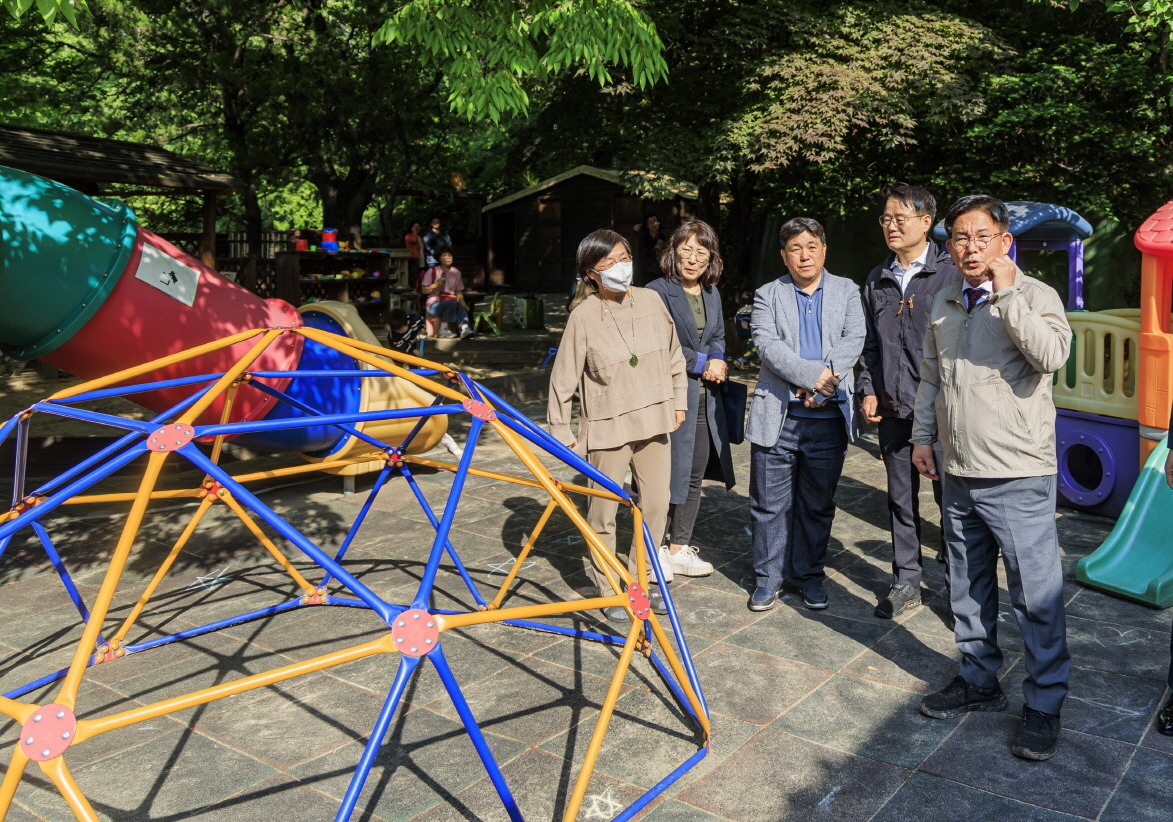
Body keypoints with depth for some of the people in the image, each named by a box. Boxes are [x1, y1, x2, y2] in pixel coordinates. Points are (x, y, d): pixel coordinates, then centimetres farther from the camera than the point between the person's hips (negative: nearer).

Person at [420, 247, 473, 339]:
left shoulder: (456, 272, 11)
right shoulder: (432, 271, 0)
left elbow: (458, 292, 12)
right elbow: (424, 290, 0)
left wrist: (463, 303, -7)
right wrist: (436, 285, -16)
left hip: (452, 303, 3)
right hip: (435, 304, -3)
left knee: (461, 308, -33)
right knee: (453, 303, -35)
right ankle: (452, 329, -23)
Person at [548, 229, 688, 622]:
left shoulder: (651, 301, -1)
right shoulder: (584, 316, -12)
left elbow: (674, 356, 12)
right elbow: (563, 377, -7)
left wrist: (679, 400, 12)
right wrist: (560, 431, -6)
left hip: (653, 422, 4)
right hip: (607, 427, -4)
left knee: (656, 505, 9)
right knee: (603, 513, 5)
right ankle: (609, 591, 22)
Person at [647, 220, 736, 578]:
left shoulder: (712, 293, 14)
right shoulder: (658, 291, -8)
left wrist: (715, 364, -1)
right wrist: (703, 363, -10)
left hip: (704, 398, 7)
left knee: (694, 476, 11)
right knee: (664, 474, -2)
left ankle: (679, 548, 24)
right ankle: (654, 551, 13)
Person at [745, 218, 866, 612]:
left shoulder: (847, 291, 11)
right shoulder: (768, 295, 6)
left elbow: (854, 339, -4)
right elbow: (767, 345, -9)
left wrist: (824, 381, -18)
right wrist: (812, 375, -21)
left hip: (829, 417, 1)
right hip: (777, 416, -1)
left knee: (818, 503, 11)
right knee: (770, 503, 5)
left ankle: (810, 574, 25)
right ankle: (768, 576, 19)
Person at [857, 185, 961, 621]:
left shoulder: (952, 273, -5)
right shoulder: (877, 281, 12)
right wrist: (868, 390, 5)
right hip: (892, 406, 5)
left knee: (949, 495, 5)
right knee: (901, 497, 12)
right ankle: (906, 582, 24)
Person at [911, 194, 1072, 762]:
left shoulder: (1034, 295, -7)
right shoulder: (944, 304, 11)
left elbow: (1052, 355, -27)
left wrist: (1006, 293, -24)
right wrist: (922, 435, 15)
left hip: (1018, 477, -6)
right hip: (957, 474, 6)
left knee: (1037, 596, 1)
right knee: (968, 587, 17)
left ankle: (1044, 705, 16)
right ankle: (978, 680, 33)